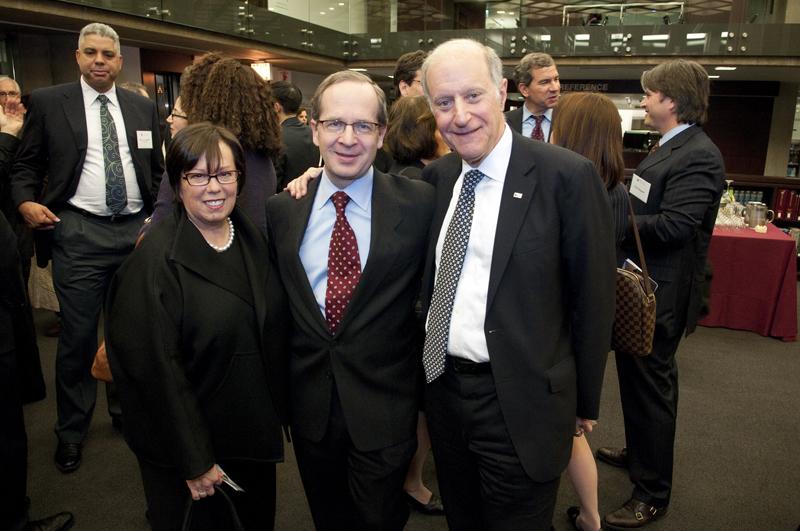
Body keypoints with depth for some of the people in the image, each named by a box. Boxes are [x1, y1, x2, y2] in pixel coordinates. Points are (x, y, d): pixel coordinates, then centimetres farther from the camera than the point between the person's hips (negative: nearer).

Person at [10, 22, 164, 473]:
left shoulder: (143, 107, 11)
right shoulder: (48, 102, 3)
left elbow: (157, 170, 15)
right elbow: (26, 165, 6)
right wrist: (26, 201, -12)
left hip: (136, 230, 3)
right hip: (79, 233, -2)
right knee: (78, 335, 1)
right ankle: (72, 430, 20)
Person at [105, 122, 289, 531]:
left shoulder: (252, 239, 0)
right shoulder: (157, 258, -18)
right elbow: (157, 368, -19)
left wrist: (279, 412, 6)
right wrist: (195, 461, -17)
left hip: (257, 432, 6)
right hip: (189, 437, -5)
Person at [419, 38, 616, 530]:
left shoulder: (568, 176, -15)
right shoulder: (438, 176, 2)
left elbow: (594, 298, -9)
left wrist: (585, 402, -2)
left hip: (520, 401, -5)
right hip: (442, 384, 6)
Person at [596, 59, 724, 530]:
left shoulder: (698, 155, -20)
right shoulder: (671, 147, 11)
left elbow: (673, 225, -27)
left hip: (661, 292, -10)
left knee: (651, 384, 2)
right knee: (637, 377, 23)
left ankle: (653, 493, 18)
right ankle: (640, 452, 44)